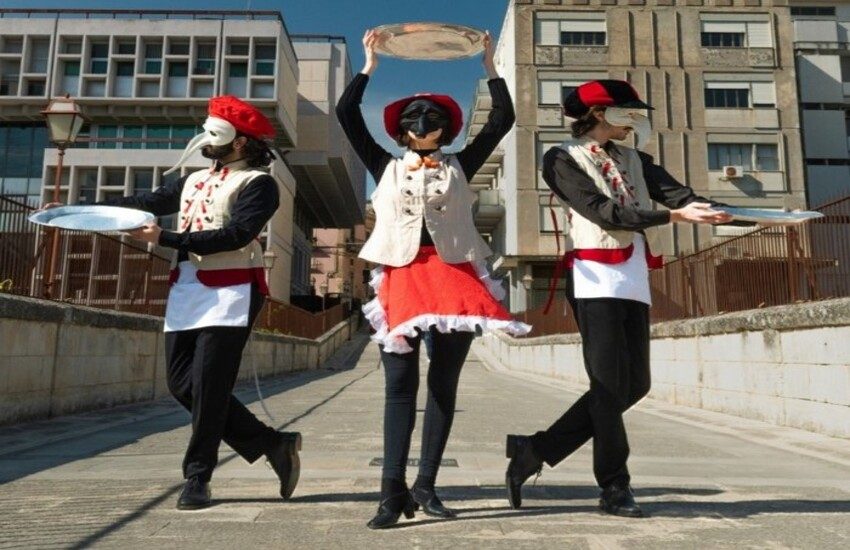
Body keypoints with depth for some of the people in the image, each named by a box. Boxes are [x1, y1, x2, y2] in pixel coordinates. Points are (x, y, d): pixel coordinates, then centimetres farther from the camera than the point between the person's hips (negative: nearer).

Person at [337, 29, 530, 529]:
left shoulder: (459, 167, 16)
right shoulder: (386, 168, 16)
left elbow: (503, 120, 15)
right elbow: (347, 115, 13)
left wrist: (490, 65, 17)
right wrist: (370, 64, 17)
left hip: (454, 276, 1)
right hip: (401, 277, 0)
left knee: (445, 383, 1)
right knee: (401, 383, -5)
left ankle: (425, 485, 11)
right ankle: (393, 490, -4)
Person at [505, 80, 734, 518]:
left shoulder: (633, 160, 22)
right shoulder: (563, 159, 2)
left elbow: (677, 192, 4)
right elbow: (603, 212, -12)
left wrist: (713, 211, -17)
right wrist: (673, 216, -18)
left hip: (633, 282, 7)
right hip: (596, 279, -7)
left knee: (634, 385, 5)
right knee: (610, 385, -7)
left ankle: (534, 451, 14)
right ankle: (615, 486, 9)